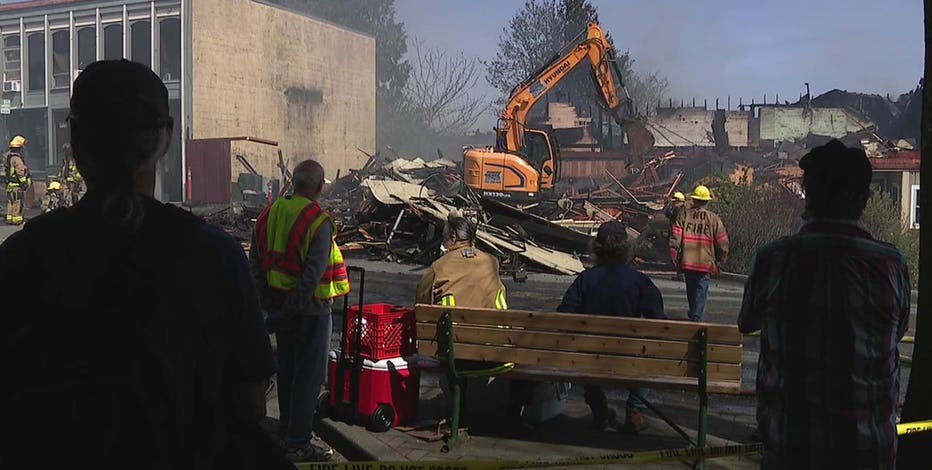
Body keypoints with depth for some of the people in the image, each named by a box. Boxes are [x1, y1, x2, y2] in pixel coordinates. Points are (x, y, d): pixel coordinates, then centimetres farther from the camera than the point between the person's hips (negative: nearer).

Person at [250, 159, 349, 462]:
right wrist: (290, 310, -17)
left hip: (279, 304, 7)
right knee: (309, 375, 3)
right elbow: (313, 275, -24)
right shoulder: (319, 222, -19)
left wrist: (268, 302, 14)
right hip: (310, 308, -7)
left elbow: (256, 263, 8)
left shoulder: (269, 213, 3)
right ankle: (298, 443, 10)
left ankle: (288, 429, 34)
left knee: (287, 369, 20)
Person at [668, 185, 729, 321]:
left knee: (691, 290, 20)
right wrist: (719, 262, 13)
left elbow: (674, 239, -4)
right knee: (701, 291, 5)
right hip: (705, 263, -2)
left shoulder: (683, 215, 0)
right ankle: (696, 317, -1)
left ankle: (694, 314, 36)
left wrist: (674, 258, 2)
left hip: (687, 262, 2)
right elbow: (722, 244, 1)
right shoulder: (713, 219, -1)